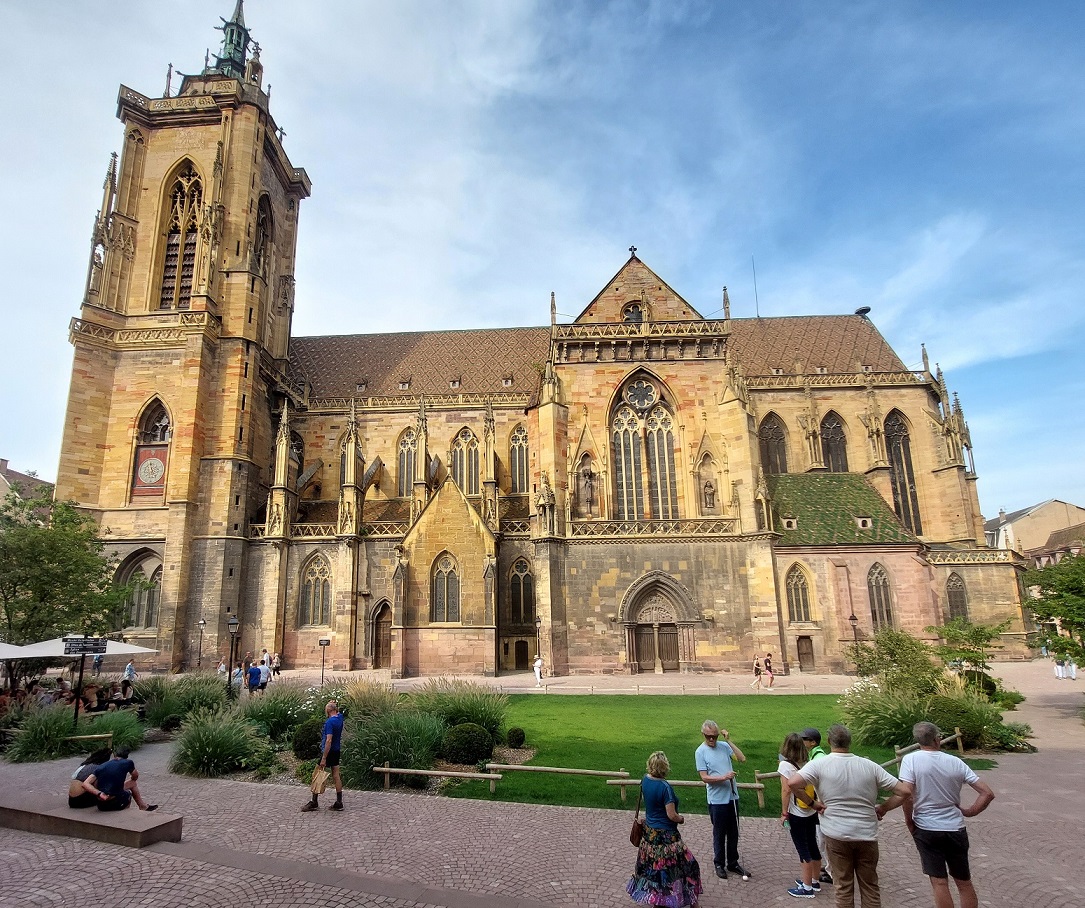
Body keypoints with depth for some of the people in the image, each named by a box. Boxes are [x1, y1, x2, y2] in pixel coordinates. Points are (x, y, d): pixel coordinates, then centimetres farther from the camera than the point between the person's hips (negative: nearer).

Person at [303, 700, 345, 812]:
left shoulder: (330, 722, -21)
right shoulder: (340, 718, 3)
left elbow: (329, 741, -26)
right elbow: (337, 712, 31)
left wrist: (324, 758, -24)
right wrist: (333, 704, 14)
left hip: (328, 752, -8)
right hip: (337, 751, 8)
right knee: (336, 776, 8)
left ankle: (314, 802, 12)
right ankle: (339, 803, 9)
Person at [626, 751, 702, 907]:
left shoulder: (645, 780, -3)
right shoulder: (665, 787, -26)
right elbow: (671, 815, -21)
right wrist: (681, 819, -4)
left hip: (649, 832, 8)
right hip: (665, 835, -8)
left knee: (652, 867, 22)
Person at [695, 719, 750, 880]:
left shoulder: (724, 746, 0)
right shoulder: (701, 752, -10)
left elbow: (742, 759, -9)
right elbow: (704, 777, -13)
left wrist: (729, 740, -13)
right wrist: (724, 777, -25)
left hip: (732, 797, 4)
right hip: (717, 800, -4)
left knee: (733, 833, 16)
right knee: (719, 834, 9)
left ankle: (733, 863, 32)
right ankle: (719, 864, 26)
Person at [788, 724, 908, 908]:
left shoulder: (819, 764, -8)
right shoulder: (869, 765, 0)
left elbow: (792, 783, -21)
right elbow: (903, 791, -1)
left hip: (837, 834, -2)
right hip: (867, 834, 2)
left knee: (843, 886, 10)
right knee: (870, 886, 17)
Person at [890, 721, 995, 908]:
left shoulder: (911, 759, -11)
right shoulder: (956, 762, -2)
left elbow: (907, 794, -19)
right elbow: (988, 793, -2)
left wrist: (909, 820, -4)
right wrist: (968, 812, 6)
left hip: (926, 829, -3)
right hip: (955, 829, 3)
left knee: (940, 883, 4)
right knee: (964, 883, 18)